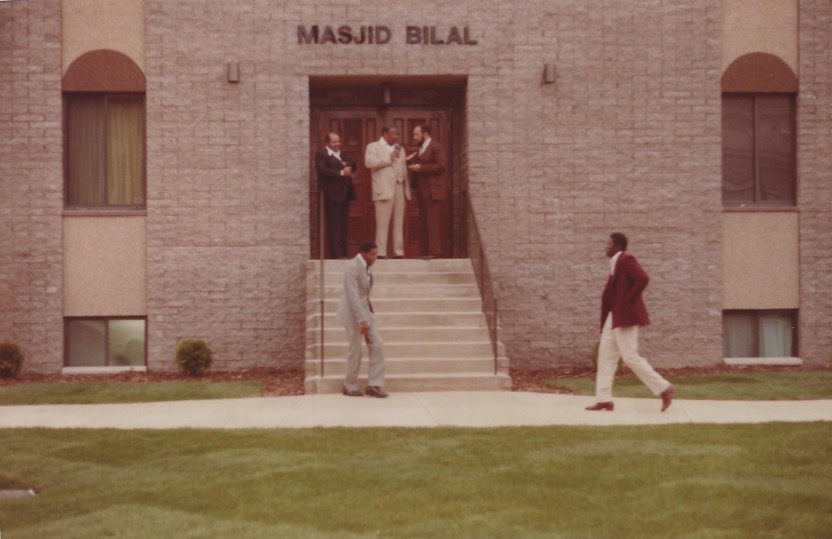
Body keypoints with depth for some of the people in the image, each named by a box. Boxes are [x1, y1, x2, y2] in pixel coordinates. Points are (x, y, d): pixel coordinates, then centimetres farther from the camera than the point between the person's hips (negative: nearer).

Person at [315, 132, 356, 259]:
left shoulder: (341, 155, 23)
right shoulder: (321, 155, -3)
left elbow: (351, 167, 20)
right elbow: (322, 170, -18)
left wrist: (348, 167, -4)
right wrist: (341, 173, -20)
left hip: (344, 193, 8)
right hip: (332, 195, -8)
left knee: (343, 225, 8)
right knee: (334, 225, -9)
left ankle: (342, 253, 12)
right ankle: (336, 253, -10)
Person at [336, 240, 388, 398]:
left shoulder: (365, 266, 7)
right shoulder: (353, 267, -20)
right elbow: (353, 296, -25)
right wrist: (361, 321, -28)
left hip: (366, 310, 8)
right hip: (354, 313, -8)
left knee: (377, 346, 0)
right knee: (356, 351, 1)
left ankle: (374, 385, 1)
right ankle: (350, 387, 16)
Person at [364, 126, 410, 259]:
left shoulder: (399, 149, 23)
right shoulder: (373, 147, 3)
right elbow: (369, 162, -14)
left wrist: (407, 188, 11)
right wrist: (388, 159, -12)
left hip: (400, 188, 6)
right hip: (384, 190, -6)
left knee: (399, 223, 5)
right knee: (383, 223, -7)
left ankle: (399, 252, 7)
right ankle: (381, 253, -7)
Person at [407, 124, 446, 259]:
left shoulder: (435, 147, -6)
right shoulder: (421, 149, 20)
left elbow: (441, 166, -15)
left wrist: (421, 168, -16)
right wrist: (410, 162, 7)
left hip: (432, 191, -9)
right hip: (422, 191, 9)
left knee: (433, 222, -11)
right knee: (424, 223, 6)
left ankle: (435, 252, -12)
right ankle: (426, 252, 6)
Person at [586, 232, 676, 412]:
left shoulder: (626, 259, -14)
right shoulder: (617, 262, 16)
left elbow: (643, 278, -28)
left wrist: (629, 301, -21)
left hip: (625, 315, -10)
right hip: (615, 316, 10)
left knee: (630, 357, -10)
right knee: (606, 355, 6)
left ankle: (664, 388, -3)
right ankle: (604, 400, 7)